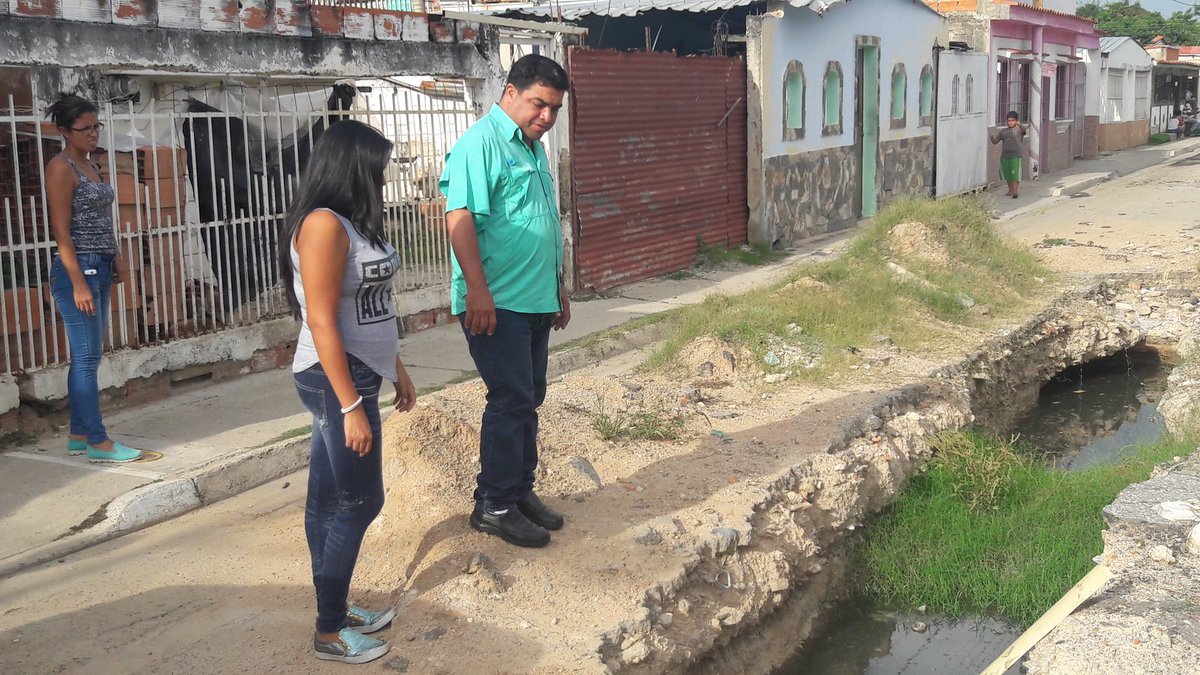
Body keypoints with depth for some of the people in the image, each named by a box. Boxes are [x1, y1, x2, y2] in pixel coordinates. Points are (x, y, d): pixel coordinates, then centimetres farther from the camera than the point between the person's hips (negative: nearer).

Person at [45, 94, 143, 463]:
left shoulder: (89, 165, 15)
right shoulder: (60, 168, -11)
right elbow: (61, 231, -15)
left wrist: (109, 267, 19)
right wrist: (79, 283, -20)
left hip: (100, 267, 9)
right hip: (78, 268, -9)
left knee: (86, 356, 12)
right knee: (87, 357, -5)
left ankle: (79, 434, 19)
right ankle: (98, 441, -1)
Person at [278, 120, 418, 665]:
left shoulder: (351, 221, 11)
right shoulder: (323, 225, -19)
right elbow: (321, 322, -22)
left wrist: (396, 369, 20)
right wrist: (351, 405, -23)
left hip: (357, 374, 9)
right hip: (336, 381, -9)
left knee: (330, 500, 15)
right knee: (359, 503, -1)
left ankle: (335, 609, 26)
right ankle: (330, 633, 11)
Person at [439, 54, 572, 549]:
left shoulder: (533, 148, 17)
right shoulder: (480, 143, -12)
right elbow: (459, 219, -21)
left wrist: (558, 287, 25)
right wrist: (478, 291, -26)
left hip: (535, 300, 9)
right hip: (495, 303, -9)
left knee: (529, 398, 13)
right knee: (511, 399, -7)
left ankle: (520, 490, 24)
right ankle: (494, 506, 3)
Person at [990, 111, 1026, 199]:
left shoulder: (1018, 129, 0)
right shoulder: (1003, 131, 12)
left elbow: (1023, 130, -24)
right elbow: (995, 141, 10)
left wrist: (1019, 124, -46)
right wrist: (991, 137, -13)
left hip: (1015, 155, -5)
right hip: (1004, 155, 5)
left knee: (1014, 174, -8)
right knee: (1007, 174, 11)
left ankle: (1014, 191, -6)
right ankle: (1010, 190, 25)